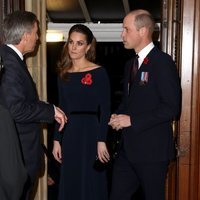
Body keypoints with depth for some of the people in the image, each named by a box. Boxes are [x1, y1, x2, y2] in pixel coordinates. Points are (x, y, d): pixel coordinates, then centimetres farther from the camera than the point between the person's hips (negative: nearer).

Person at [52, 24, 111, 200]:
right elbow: (61, 109, 11)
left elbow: (105, 110, -9)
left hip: (91, 134, -5)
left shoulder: (99, 73, -7)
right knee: (69, 184, 13)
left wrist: (102, 141, -14)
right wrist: (57, 140, 8)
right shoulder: (64, 74, 8)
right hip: (69, 135, 5)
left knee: (91, 185, 5)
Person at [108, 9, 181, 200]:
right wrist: (118, 116, 2)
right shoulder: (130, 64, 14)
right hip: (128, 148, 8)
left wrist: (132, 120, -18)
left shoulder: (162, 62, -12)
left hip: (152, 149, -8)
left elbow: (171, 107, -19)